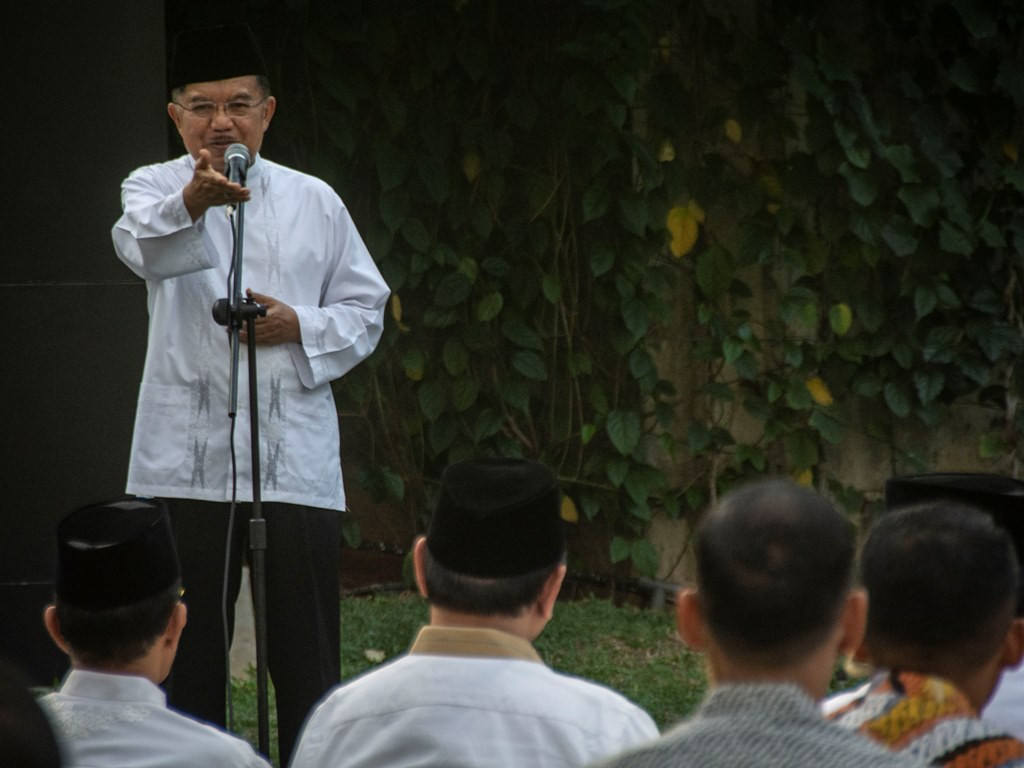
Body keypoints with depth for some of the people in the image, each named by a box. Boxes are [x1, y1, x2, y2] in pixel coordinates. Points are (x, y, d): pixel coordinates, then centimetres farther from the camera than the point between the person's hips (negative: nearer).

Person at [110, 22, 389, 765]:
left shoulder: (314, 201, 10)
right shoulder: (154, 188, 2)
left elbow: (365, 309, 14)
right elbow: (147, 247, -23)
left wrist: (302, 327, -8)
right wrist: (193, 202, -46)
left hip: (294, 458, 1)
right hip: (189, 459, -1)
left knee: (306, 654, 1)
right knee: (189, 649, 4)